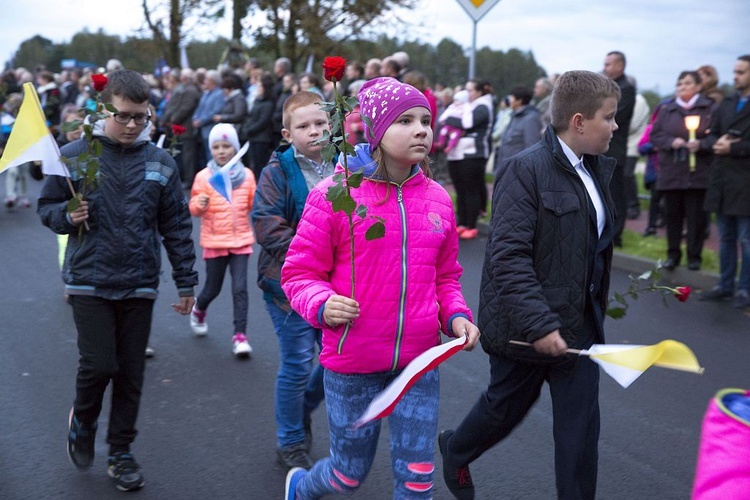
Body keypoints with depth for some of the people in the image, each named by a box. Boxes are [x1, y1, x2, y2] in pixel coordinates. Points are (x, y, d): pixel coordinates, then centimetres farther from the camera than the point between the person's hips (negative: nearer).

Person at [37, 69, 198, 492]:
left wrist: (186, 281, 4)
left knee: (131, 373, 7)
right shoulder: (75, 155, -3)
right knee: (99, 365, -7)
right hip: (90, 282, -2)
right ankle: (82, 424, 25)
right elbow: (47, 207, 7)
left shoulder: (160, 162, 2)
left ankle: (121, 452, 24)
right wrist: (67, 216, -16)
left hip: (140, 285, 2)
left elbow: (177, 226, 6)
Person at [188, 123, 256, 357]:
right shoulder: (204, 176, -3)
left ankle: (240, 335, -2)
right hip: (214, 241, -1)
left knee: (240, 288, -8)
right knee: (213, 289, 12)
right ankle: (199, 310, 45)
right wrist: (199, 204, -23)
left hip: (241, 240, 1)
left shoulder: (246, 175, 3)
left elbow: (253, 204, 12)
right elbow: (193, 208, -2)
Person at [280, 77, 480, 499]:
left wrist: (456, 315, -3)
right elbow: (299, 273, -6)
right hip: (352, 363, -3)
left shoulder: (437, 198, 3)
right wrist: (322, 305, -25)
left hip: (419, 361, 4)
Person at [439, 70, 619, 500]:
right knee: (505, 409, 16)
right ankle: (456, 451, 47)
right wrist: (538, 324, -28)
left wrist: (598, 305, 13)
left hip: (578, 324, 6)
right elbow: (507, 256, -25)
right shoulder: (526, 170, -18)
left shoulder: (597, 169, 6)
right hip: (526, 327, -6)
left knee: (581, 427, 7)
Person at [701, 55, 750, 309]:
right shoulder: (727, 103, 14)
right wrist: (717, 142, -6)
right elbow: (712, 134, 15)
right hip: (722, 181, 7)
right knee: (725, 238, 14)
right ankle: (725, 285, 23)